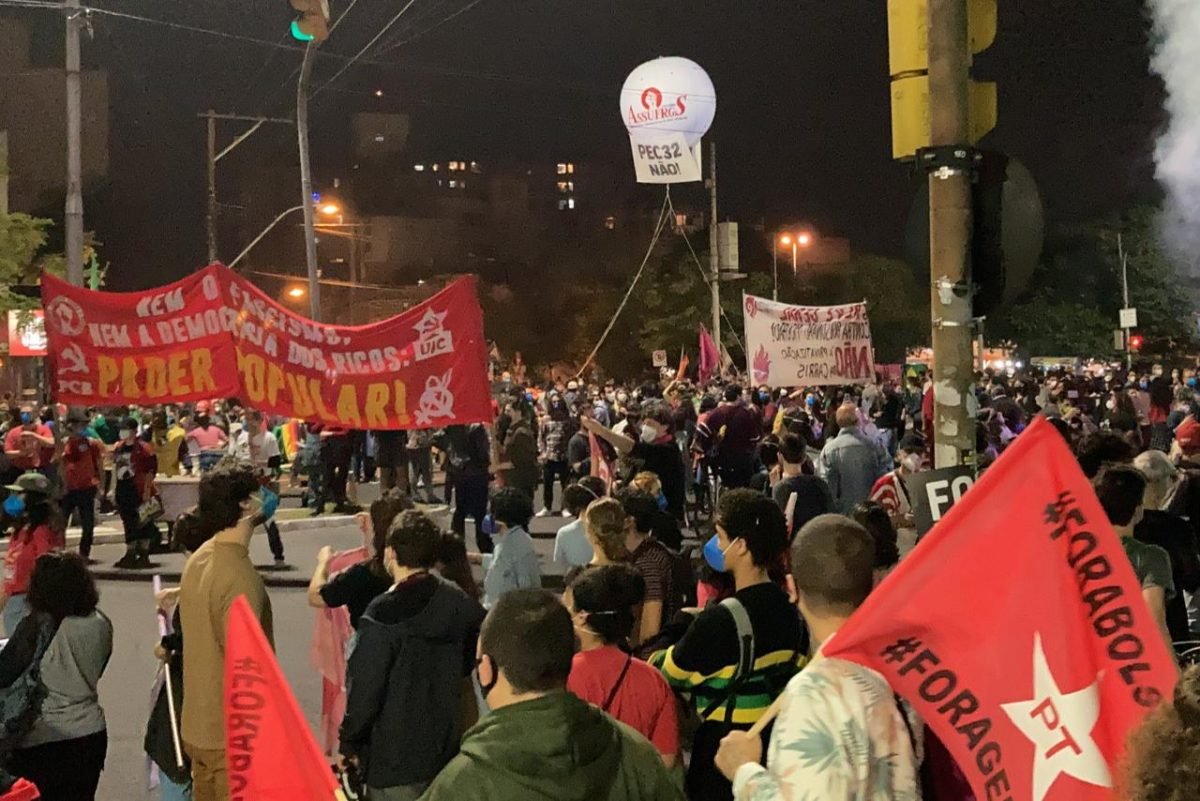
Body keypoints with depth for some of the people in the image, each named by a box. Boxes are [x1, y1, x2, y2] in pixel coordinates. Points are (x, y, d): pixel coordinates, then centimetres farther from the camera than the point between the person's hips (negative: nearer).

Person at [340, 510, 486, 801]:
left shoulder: (384, 614, -20)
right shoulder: (459, 603, -1)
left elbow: (364, 688, -17)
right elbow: (465, 664, 11)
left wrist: (350, 743, -4)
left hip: (395, 759, -6)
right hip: (445, 749, 6)